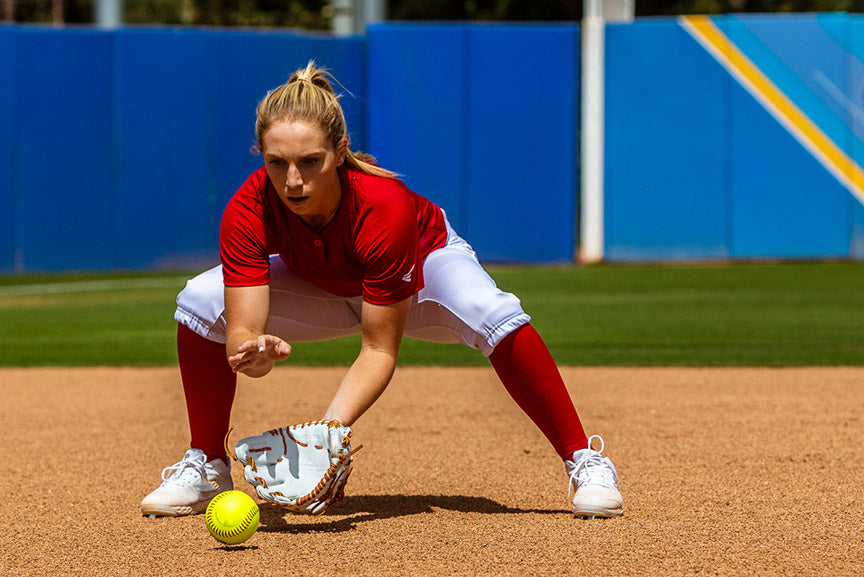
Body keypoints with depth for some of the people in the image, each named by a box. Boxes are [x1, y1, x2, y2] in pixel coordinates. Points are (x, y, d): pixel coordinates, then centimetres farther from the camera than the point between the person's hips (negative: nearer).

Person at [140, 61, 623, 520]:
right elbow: (241, 333, -37)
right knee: (201, 302, -20)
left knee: (492, 312, -36)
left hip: (426, 264, -3)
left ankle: (584, 461, -19)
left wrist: (333, 425, -51)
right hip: (318, 287, 3)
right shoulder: (249, 212, -34)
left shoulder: (384, 209, -41)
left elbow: (379, 350, -36)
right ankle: (207, 468, 0)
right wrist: (252, 353, -61)